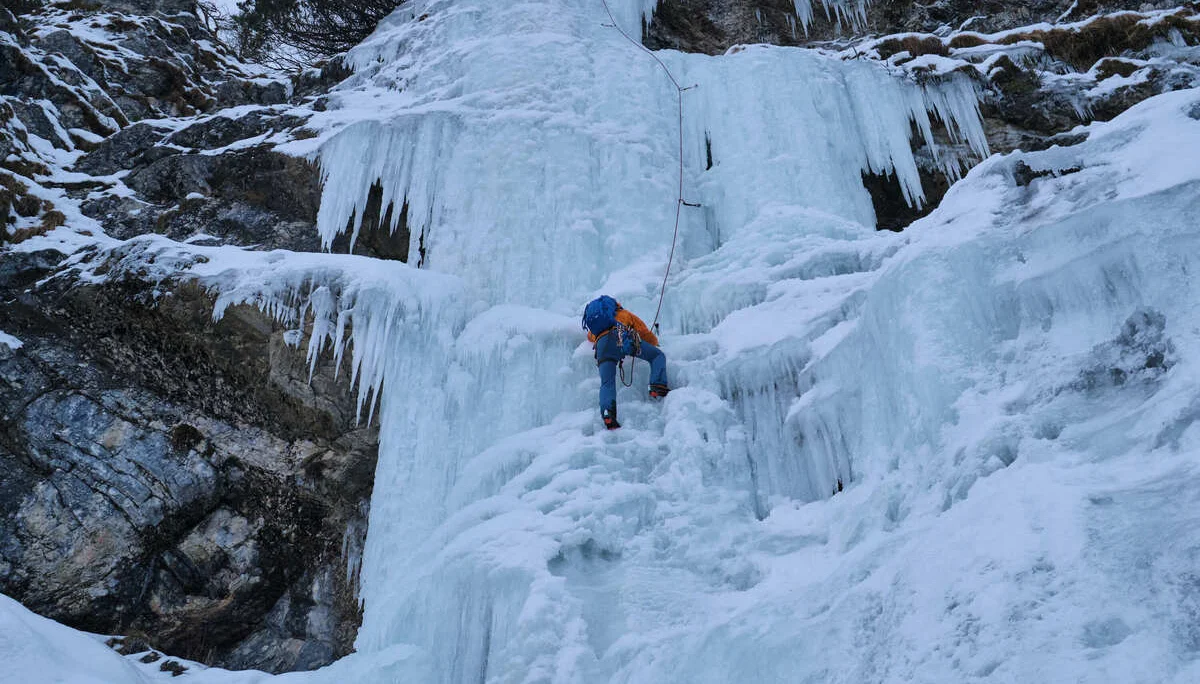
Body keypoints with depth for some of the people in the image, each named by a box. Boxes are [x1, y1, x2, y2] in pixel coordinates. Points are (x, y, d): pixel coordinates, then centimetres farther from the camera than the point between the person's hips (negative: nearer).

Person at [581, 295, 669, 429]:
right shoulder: (624, 314, 36)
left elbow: (590, 336, 61)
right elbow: (646, 334, 34)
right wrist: (655, 342, 54)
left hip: (601, 343, 2)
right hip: (623, 337, -2)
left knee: (607, 383, -4)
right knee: (658, 355, 11)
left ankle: (608, 414, -29)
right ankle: (658, 387, -10)